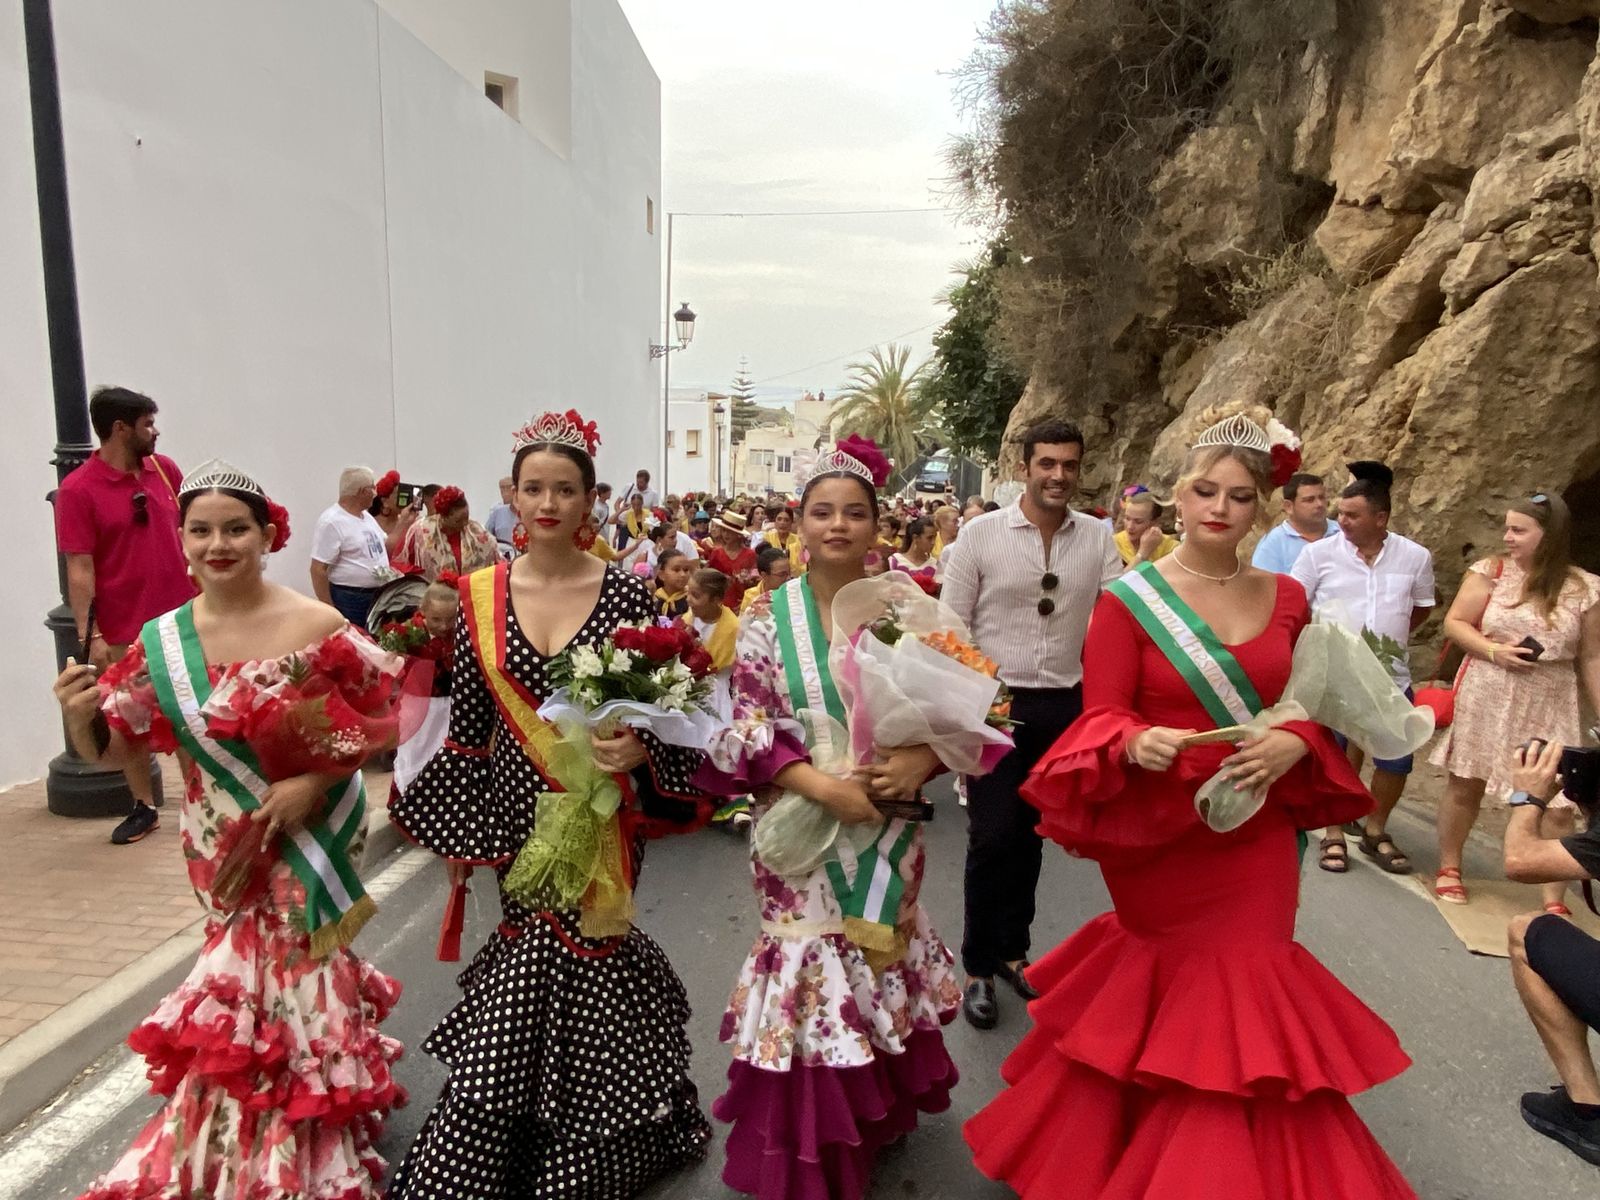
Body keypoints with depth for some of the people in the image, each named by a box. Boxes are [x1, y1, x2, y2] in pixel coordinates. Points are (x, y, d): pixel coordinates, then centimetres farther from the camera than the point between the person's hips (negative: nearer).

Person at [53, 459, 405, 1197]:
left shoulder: (316, 628, -15)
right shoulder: (162, 643, -5)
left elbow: (379, 721, -8)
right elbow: (108, 749, 1)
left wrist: (317, 782, -18)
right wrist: (80, 714, -20)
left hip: (304, 843, -3)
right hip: (221, 852, 3)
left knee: (295, 979, 9)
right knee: (252, 977, 19)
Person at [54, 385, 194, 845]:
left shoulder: (165, 469, 2)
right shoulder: (77, 490, -11)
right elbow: (80, 570, -13)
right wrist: (89, 636, -16)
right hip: (123, 630, -3)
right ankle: (143, 808, 22)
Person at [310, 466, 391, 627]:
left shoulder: (367, 516, 12)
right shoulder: (331, 521, -17)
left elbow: (384, 549, 23)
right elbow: (318, 570, -20)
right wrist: (330, 611, -21)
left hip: (378, 597, 9)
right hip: (348, 600, -9)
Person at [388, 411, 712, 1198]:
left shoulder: (624, 592, -8)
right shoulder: (481, 595, -1)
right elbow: (467, 725, 4)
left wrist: (638, 751, -23)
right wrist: (458, 830, 7)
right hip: (518, 809, 2)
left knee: (536, 962, 5)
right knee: (541, 953, 12)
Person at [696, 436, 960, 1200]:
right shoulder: (769, 618, -6)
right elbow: (746, 731, -9)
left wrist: (921, 758, -20)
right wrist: (820, 784, -21)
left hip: (889, 826, 2)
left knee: (885, 955, 17)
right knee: (813, 969, 4)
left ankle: (881, 1109, 44)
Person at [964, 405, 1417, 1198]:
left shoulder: (1286, 600, 2)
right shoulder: (1127, 598, -11)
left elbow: (1306, 708, 8)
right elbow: (1101, 718, -12)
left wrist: (1295, 744, -14)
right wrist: (1137, 745, -33)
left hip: (1253, 837, 3)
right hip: (1156, 835, -3)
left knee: (1238, 995, 12)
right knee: (1183, 993, 12)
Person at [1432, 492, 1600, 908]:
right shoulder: (1491, 571, -4)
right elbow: (1454, 623, -1)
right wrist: (1493, 651, -17)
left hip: (1549, 710, 0)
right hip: (1484, 700, 0)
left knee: (1558, 805, -2)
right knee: (1465, 785, 11)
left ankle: (1554, 901, 10)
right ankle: (1449, 868, 29)